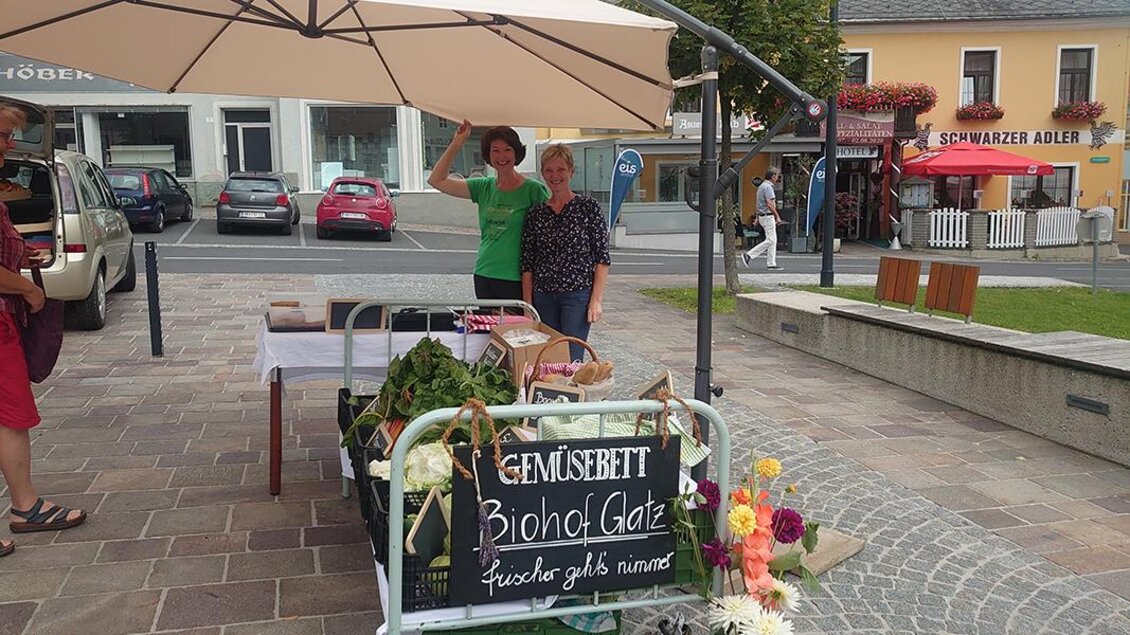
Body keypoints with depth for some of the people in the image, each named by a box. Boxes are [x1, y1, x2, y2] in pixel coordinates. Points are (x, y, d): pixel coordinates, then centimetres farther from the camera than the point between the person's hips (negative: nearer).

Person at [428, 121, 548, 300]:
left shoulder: (533, 190, -5)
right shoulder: (484, 187, 8)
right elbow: (437, 180, 6)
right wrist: (457, 142, 2)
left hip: (516, 279, -4)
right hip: (484, 277, 5)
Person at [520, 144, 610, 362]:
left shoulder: (589, 208, -1)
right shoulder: (535, 213, 8)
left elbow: (602, 258, -2)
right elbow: (527, 264, 10)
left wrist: (596, 299, -8)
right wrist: (527, 304, 5)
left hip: (578, 294, -3)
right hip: (543, 296, 4)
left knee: (571, 360, -8)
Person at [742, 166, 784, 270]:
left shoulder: (762, 186, 17)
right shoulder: (768, 187, -15)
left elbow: (761, 204, 21)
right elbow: (770, 204, -22)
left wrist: (758, 218, 23)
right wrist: (777, 216, -18)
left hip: (762, 216, 10)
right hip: (768, 216, -10)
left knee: (773, 240, 9)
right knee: (770, 240, -9)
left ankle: (771, 264, 8)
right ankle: (749, 255, -10)